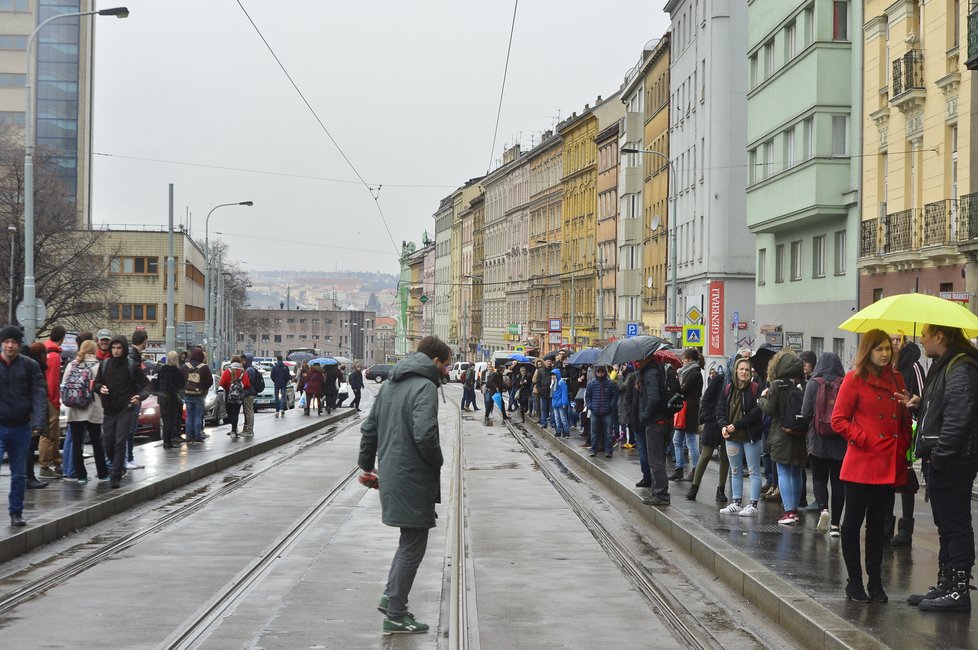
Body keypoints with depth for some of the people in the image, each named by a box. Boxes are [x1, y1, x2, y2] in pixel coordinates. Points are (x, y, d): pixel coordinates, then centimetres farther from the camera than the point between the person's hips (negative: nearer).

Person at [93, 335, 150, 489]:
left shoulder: (132, 366, -3)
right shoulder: (104, 364, 6)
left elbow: (145, 384, -1)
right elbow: (96, 383, 14)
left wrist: (140, 396, -21)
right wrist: (100, 388, -10)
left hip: (125, 409, -4)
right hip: (108, 410, 4)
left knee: (120, 443, -8)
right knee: (107, 444, 7)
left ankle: (116, 476, -4)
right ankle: (119, 467, 32)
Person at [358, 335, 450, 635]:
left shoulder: (390, 384, 12)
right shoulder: (425, 386, -15)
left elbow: (369, 427, 18)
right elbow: (424, 433, -27)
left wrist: (367, 463, 27)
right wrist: (437, 462, -10)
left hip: (391, 474, 9)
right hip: (413, 479, -9)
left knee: (410, 539, 24)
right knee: (413, 545, 1)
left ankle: (391, 596, 22)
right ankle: (396, 616, 7)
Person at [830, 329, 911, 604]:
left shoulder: (896, 380, 11)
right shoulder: (855, 379, -4)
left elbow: (904, 419, 19)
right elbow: (838, 419, -6)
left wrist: (902, 447, 5)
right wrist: (865, 440, -14)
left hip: (889, 463, 5)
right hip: (861, 462, -5)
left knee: (877, 522, 12)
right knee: (853, 520, 2)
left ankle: (875, 582, 17)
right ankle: (855, 582, 11)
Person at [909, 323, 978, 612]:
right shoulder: (943, 366, 17)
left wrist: (940, 455, -24)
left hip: (954, 464, -11)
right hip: (940, 461, 11)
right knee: (947, 526, 16)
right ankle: (945, 585, 24)